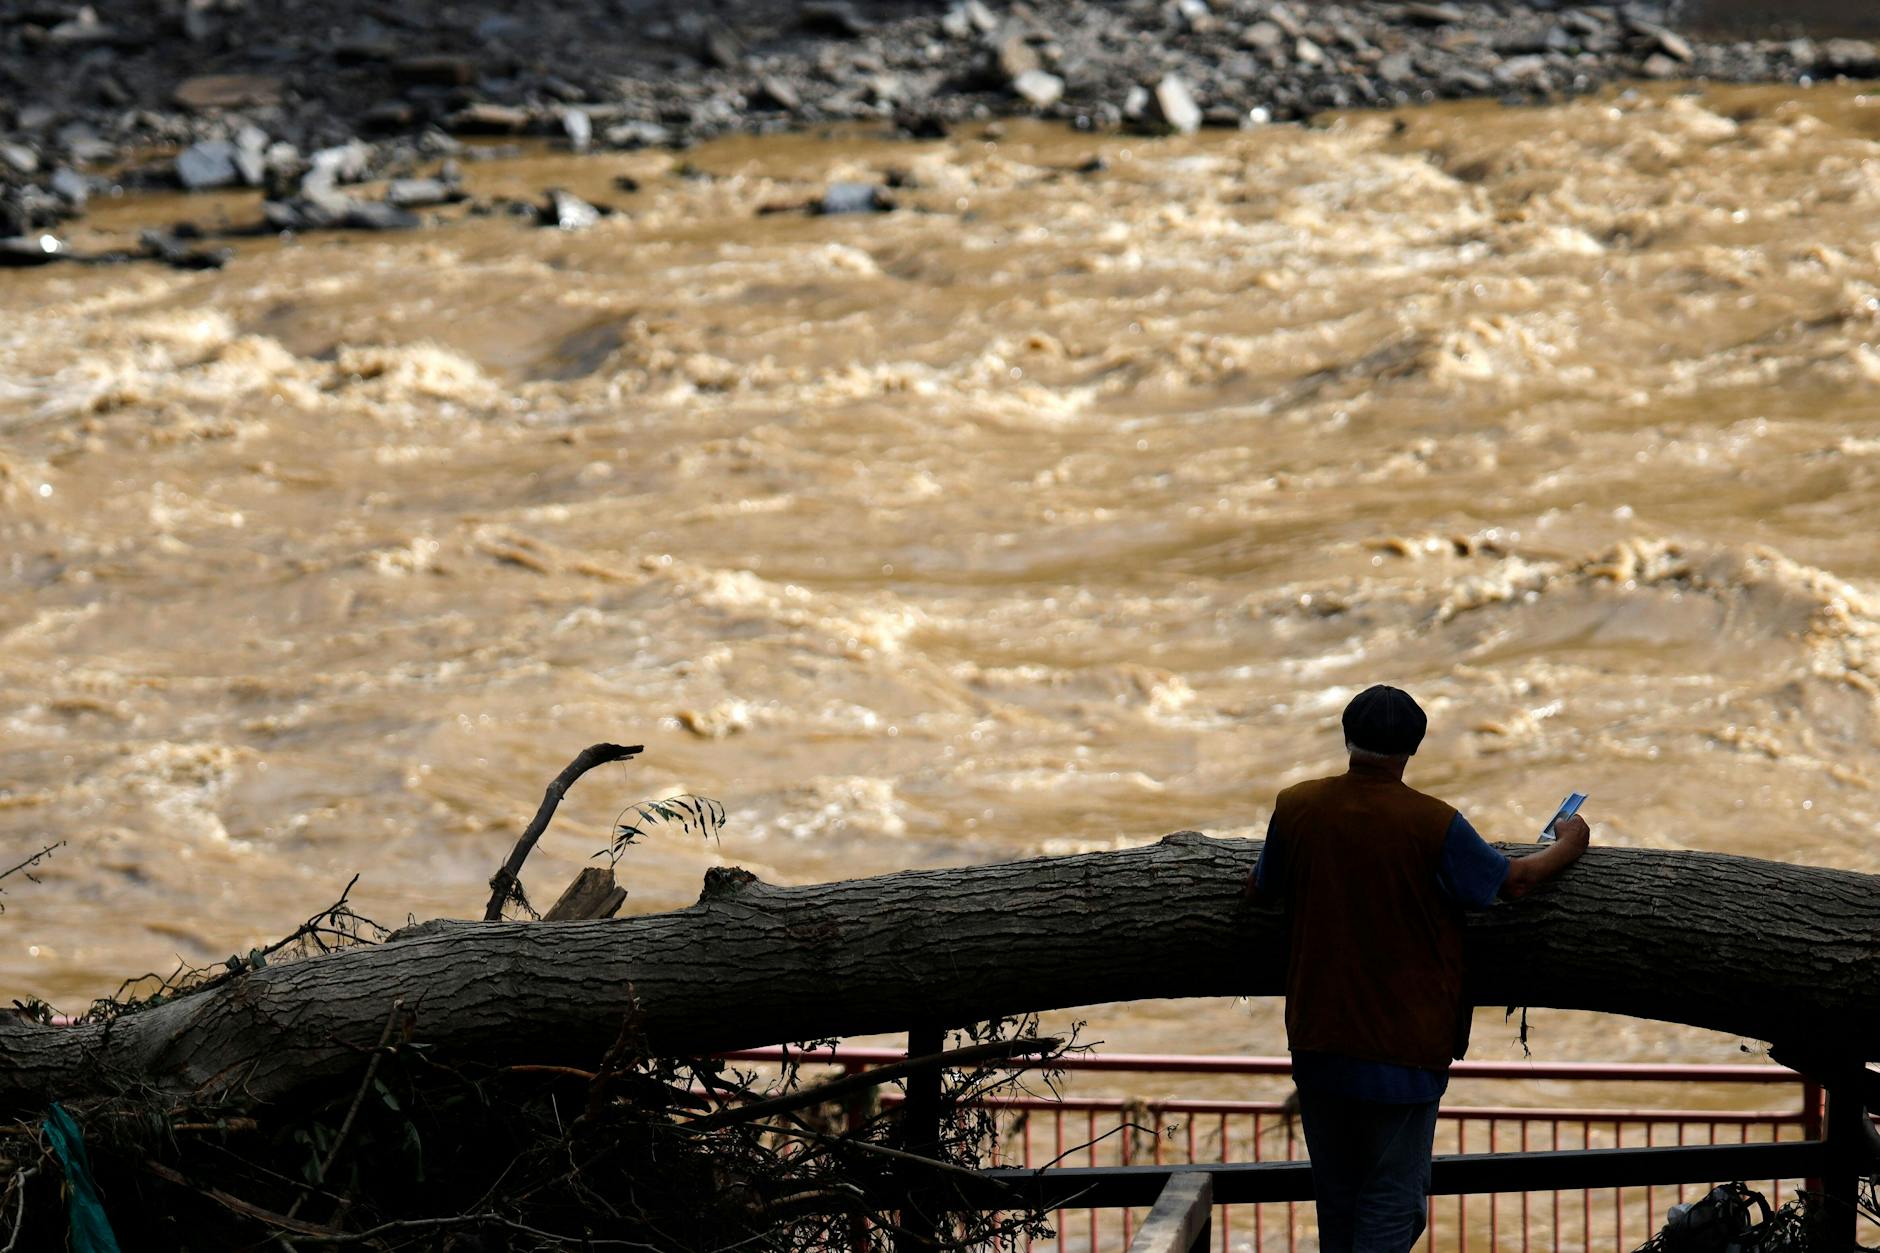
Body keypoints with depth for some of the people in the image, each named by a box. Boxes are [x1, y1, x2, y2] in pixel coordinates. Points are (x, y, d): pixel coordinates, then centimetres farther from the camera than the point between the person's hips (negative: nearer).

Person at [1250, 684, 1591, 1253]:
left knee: (1335, 1194, 19)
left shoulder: (1296, 807, -6)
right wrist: (1568, 846, 18)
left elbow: (1262, 887, 10)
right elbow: (1513, 880, -2)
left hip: (1317, 1036, 4)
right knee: (1392, 1204, 3)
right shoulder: (1433, 823, -16)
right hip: (1402, 1038, -4)